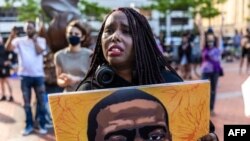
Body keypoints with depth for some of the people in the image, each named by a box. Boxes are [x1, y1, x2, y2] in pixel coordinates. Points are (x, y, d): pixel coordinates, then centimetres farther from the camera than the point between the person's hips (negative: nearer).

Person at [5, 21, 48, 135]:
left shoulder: (41, 40, 5)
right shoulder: (19, 40, 4)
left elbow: (39, 51, -11)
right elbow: (8, 47, -12)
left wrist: (34, 40, -6)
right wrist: (12, 35, -22)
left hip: (38, 75, -1)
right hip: (25, 75, 1)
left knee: (41, 101, 5)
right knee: (26, 102, 9)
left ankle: (42, 125, 16)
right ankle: (29, 125, 20)